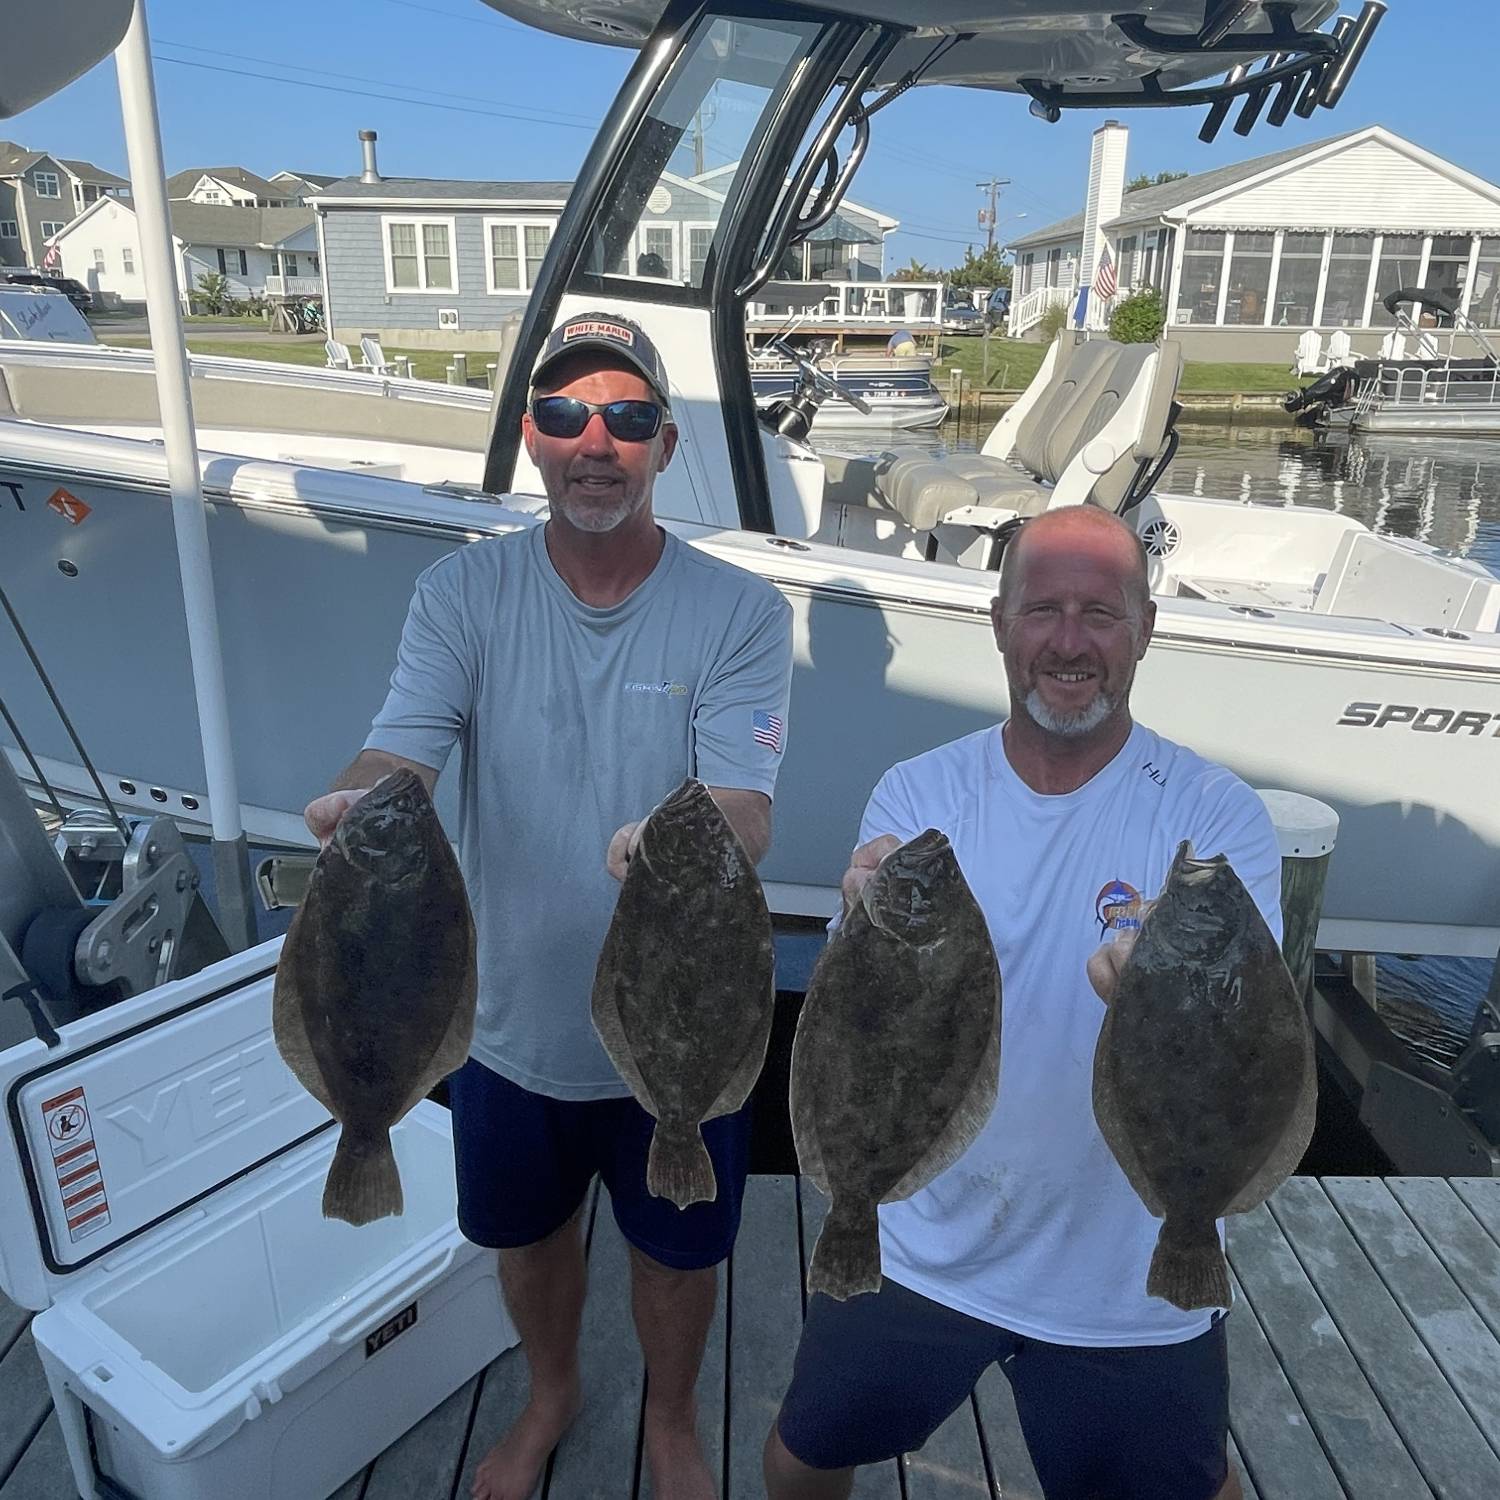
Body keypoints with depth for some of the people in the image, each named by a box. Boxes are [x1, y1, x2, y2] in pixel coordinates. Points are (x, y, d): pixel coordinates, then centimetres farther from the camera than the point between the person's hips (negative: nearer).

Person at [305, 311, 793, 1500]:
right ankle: (552, 1395, 60)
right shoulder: (463, 594, -9)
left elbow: (747, 821, -23)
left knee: (677, 1253, 21)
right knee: (529, 1233, 26)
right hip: (515, 1022, 2)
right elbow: (400, 754, -19)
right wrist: (362, 803, -43)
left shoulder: (741, 614, -15)